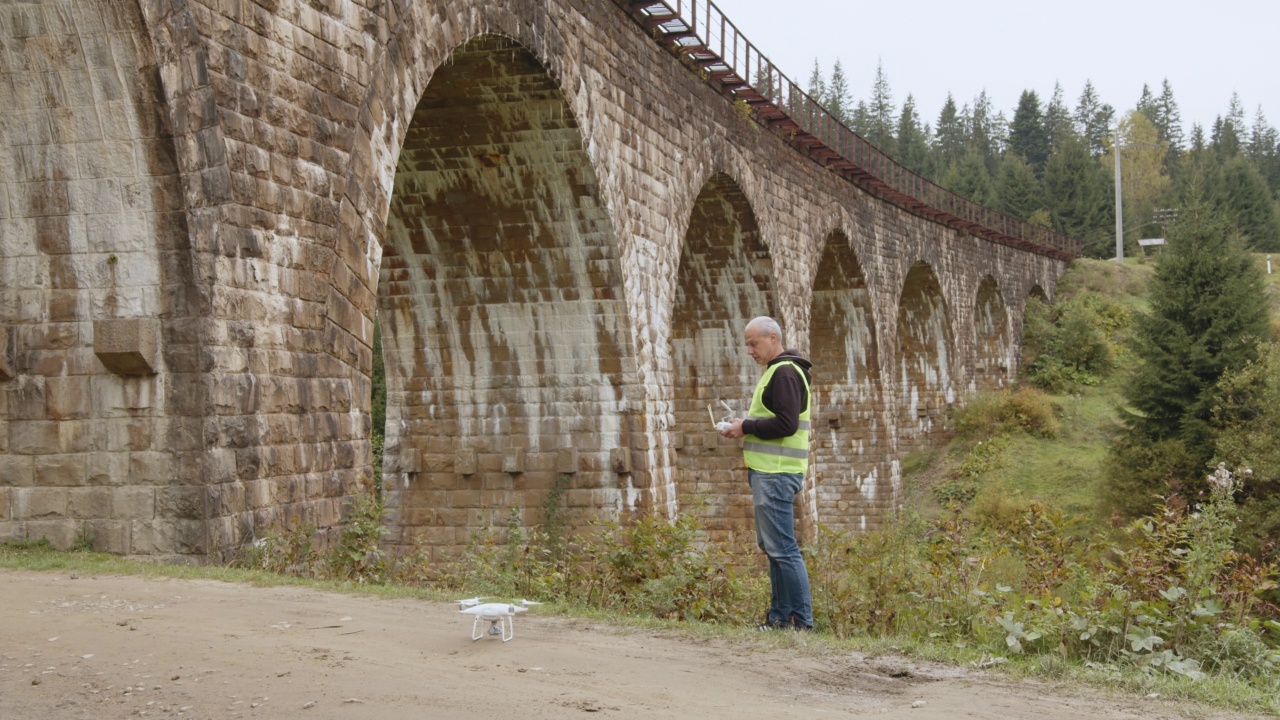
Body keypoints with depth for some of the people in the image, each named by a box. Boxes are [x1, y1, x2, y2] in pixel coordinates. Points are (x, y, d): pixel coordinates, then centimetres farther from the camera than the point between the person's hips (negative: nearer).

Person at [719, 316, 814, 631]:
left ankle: (802, 620, -5)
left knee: (782, 548, -9)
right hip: (768, 472, 11)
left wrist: (746, 427, -12)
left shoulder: (784, 373, -13)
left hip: (776, 475, -11)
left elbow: (786, 424, -22)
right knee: (771, 546, 13)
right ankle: (780, 617, 19)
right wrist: (746, 427, 9)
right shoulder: (775, 371, 20)